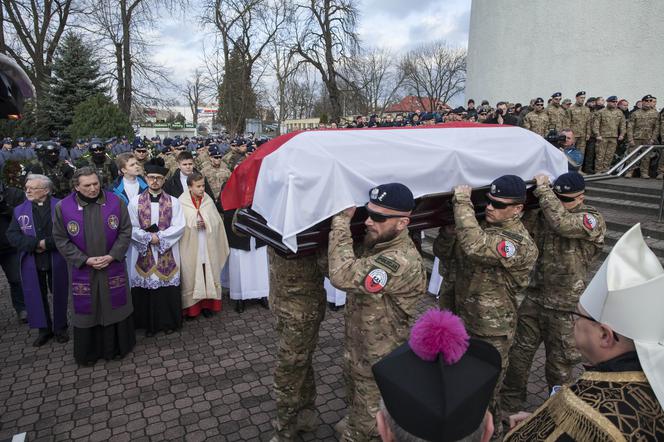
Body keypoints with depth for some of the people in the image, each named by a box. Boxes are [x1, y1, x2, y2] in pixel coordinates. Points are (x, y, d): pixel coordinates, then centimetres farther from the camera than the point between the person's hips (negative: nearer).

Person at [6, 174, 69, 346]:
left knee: (59, 294, 10)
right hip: (31, 262, 3)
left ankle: (60, 328, 28)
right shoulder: (20, 210, 4)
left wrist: (47, 243, -21)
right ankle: (44, 329, 25)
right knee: (36, 295, 9)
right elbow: (12, 235, -4)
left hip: (57, 261, -3)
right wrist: (35, 244, -18)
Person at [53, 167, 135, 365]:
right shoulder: (63, 207, -8)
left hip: (113, 268, 0)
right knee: (86, 310, 11)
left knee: (114, 307, 11)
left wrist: (112, 256, -14)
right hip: (82, 270, 0)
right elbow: (61, 239, -3)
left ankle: (116, 346, 30)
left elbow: (125, 231, -3)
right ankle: (88, 352, 30)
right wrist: (85, 260, -12)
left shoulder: (115, 202, -7)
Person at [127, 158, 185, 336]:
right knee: (146, 288, 5)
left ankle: (169, 322, 20)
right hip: (143, 253, 0)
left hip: (168, 253, 0)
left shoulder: (173, 201, 1)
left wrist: (159, 236, -14)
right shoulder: (135, 201, 1)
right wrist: (149, 237, -15)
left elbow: (179, 226, -5)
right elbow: (131, 228, -3)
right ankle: (149, 324, 19)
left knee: (168, 287, 5)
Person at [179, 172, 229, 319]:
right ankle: (191, 307, 17)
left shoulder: (208, 201, 2)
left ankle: (207, 304, 22)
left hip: (208, 247, 3)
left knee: (209, 275, 9)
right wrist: (193, 225, -17)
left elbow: (217, 222, 7)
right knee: (191, 277, 4)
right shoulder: (181, 203, -7)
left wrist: (206, 224, -11)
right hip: (190, 248, -3)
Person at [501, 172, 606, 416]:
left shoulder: (593, 220, -12)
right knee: (519, 352, 14)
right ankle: (508, 404, 33)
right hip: (534, 297, 5)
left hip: (565, 307, -4)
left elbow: (561, 223, -30)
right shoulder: (543, 214, 3)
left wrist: (543, 188, -23)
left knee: (559, 362, 11)